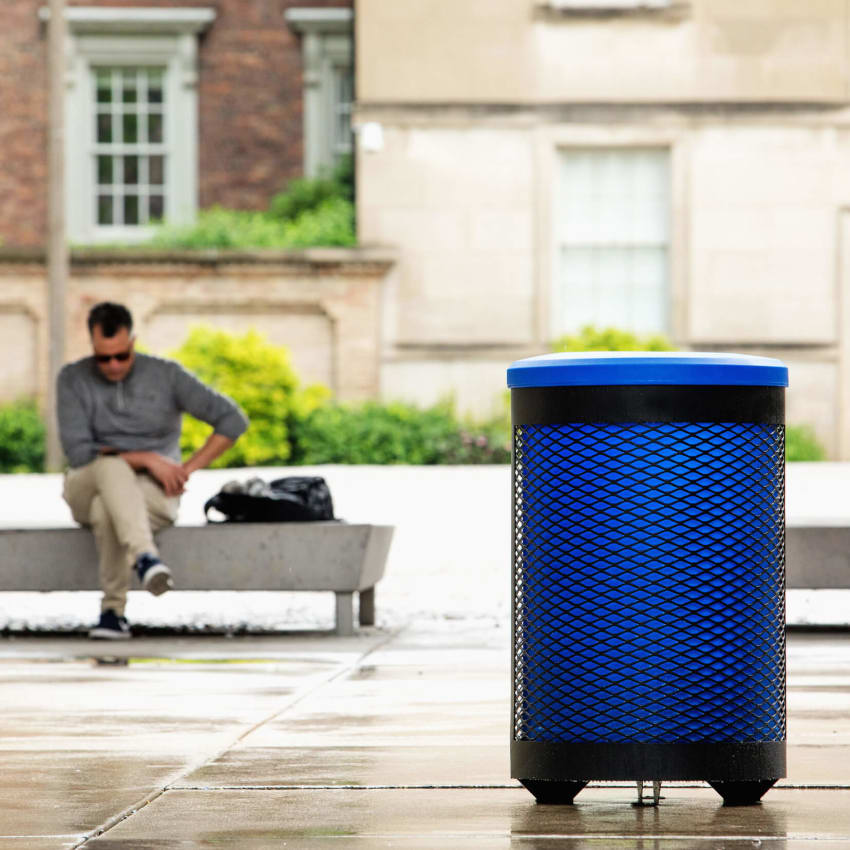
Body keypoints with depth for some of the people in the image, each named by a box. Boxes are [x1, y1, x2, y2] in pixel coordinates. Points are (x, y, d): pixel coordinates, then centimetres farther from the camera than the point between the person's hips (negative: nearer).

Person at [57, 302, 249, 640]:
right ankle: (145, 558, -56)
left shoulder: (166, 375, 0)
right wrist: (146, 459, -15)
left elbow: (233, 420, -2)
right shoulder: (73, 379, 1)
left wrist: (187, 469, -9)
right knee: (112, 468, -38)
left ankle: (113, 609, -30)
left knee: (106, 509, -37)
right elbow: (78, 453, -9)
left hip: (153, 493, 0)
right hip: (87, 487, 0)